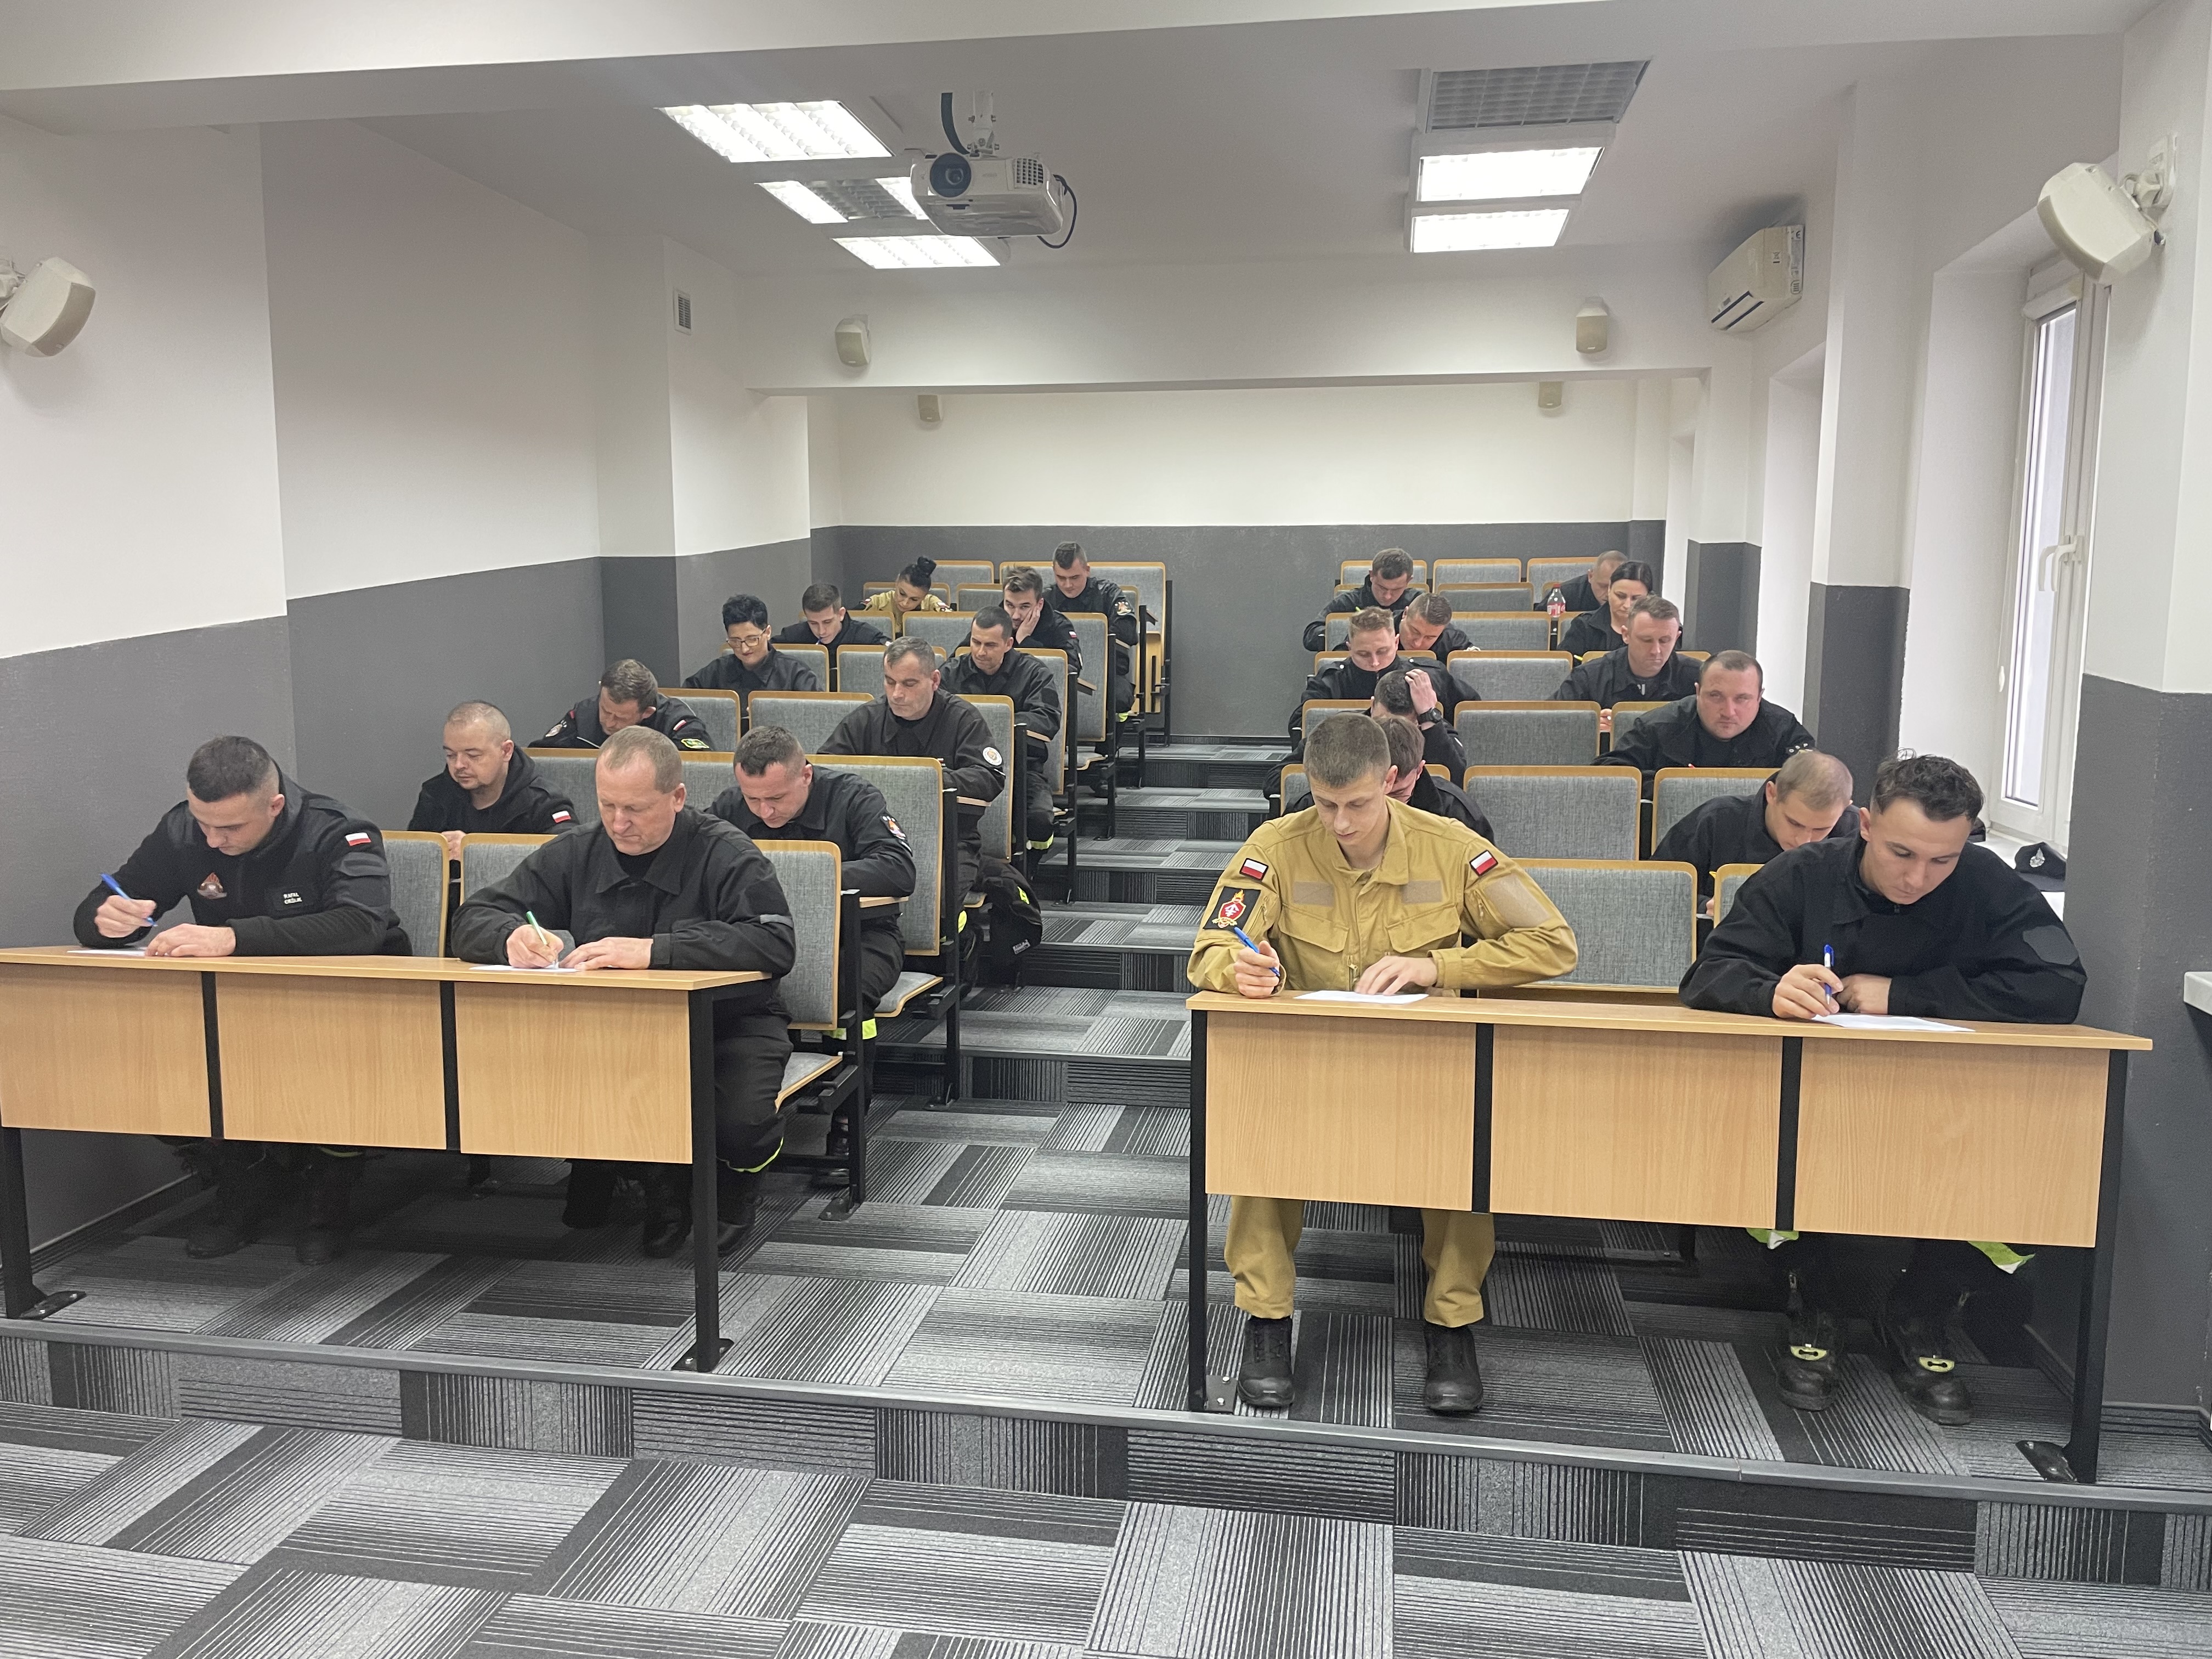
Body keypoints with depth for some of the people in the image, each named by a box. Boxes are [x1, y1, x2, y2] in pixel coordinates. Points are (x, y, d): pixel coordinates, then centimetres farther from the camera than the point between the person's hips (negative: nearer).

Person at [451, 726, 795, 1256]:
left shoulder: (727, 856, -10)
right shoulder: (573, 855, 5)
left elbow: (775, 944, -27)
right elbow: (473, 921, 6)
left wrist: (654, 950, -35)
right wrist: (512, 937, -20)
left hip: (727, 1022, -4)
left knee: (740, 1125, -33)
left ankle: (728, 1190, 10)